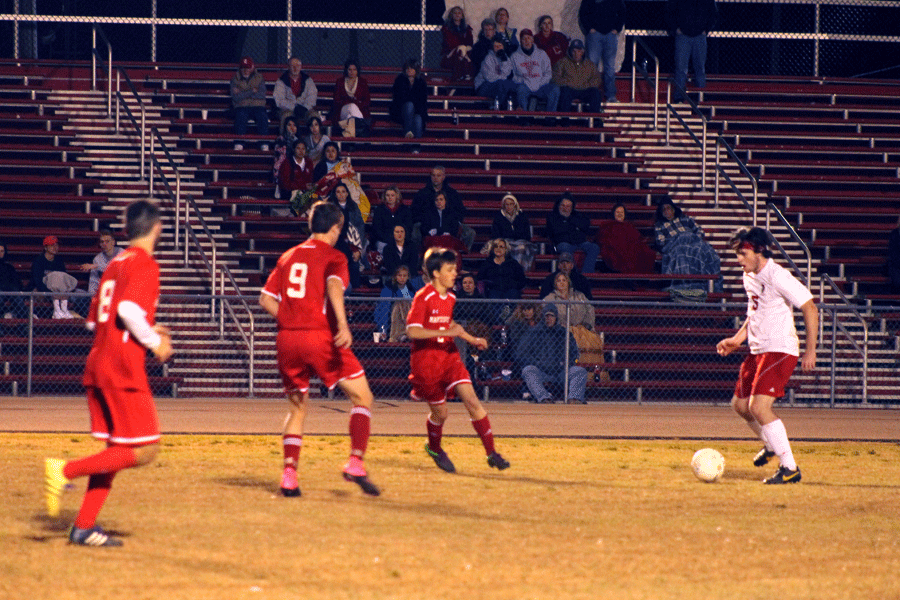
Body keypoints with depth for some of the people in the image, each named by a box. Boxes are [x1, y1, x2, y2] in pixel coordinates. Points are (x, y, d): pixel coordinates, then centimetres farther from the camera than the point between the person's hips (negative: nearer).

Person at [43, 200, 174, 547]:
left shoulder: (115, 264, 17)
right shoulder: (145, 265, -8)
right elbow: (128, 309, -24)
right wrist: (154, 341, -10)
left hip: (97, 367, 9)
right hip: (123, 370, -9)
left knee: (116, 451, 13)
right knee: (145, 450, -6)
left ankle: (84, 527, 8)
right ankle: (66, 470, -14)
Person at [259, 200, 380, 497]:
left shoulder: (288, 257, 17)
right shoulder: (333, 257, 1)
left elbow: (266, 299, 13)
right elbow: (334, 286, -20)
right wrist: (343, 324, -32)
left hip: (287, 339, 5)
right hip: (321, 337, -5)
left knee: (297, 408, 18)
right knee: (362, 398, 5)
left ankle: (289, 474, 5)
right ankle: (356, 463, -11)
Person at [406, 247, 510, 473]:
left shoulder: (451, 298, 8)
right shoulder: (423, 297, -15)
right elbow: (412, 331, -25)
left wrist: (472, 340, 14)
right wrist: (447, 332, -30)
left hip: (449, 356, 5)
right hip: (426, 361, -5)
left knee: (472, 401, -11)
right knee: (440, 412, 3)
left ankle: (491, 453, -10)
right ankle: (434, 448, 34)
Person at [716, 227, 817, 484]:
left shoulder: (778, 276, -18)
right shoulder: (749, 278, 10)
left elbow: (809, 308, -17)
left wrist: (810, 350, -18)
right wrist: (737, 339, 15)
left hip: (780, 350, -10)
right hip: (758, 351, 10)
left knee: (759, 407, -20)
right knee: (740, 404, 18)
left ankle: (789, 467, -15)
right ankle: (772, 444, 43)